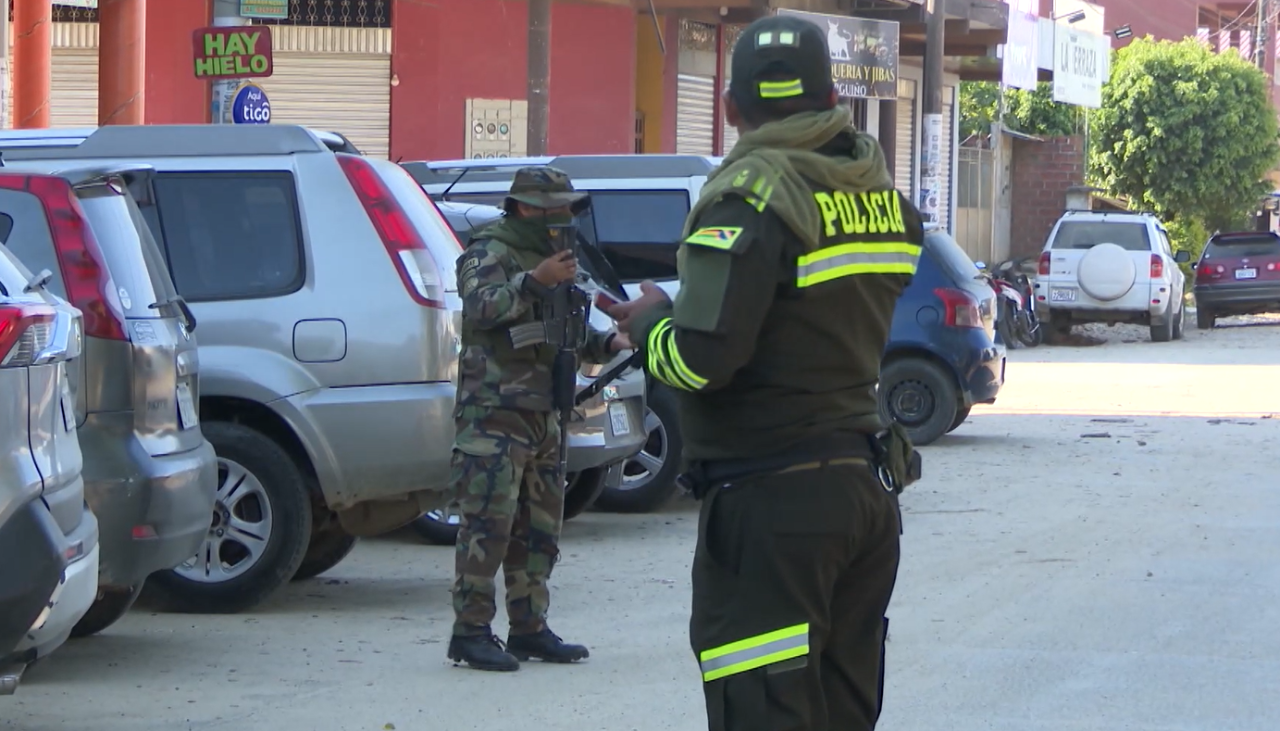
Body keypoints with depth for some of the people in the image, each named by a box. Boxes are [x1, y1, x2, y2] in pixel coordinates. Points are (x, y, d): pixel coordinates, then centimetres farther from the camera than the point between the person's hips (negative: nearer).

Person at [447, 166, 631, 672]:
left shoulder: (553, 259, 21)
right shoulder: (490, 254, -6)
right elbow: (480, 307, -24)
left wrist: (608, 344, 9)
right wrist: (534, 282, -31)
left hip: (542, 416, 9)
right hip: (494, 415, -9)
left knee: (539, 529, 10)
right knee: (489, 525, -11)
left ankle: (529, 629, 16)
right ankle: (470, 632, -10)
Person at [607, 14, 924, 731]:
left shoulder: (751, 201, -16)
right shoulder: (885, 198, 7)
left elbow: (701, 361, -22)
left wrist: (650, 322, -1)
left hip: (774, 502, -8)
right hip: (868, 484, 8)